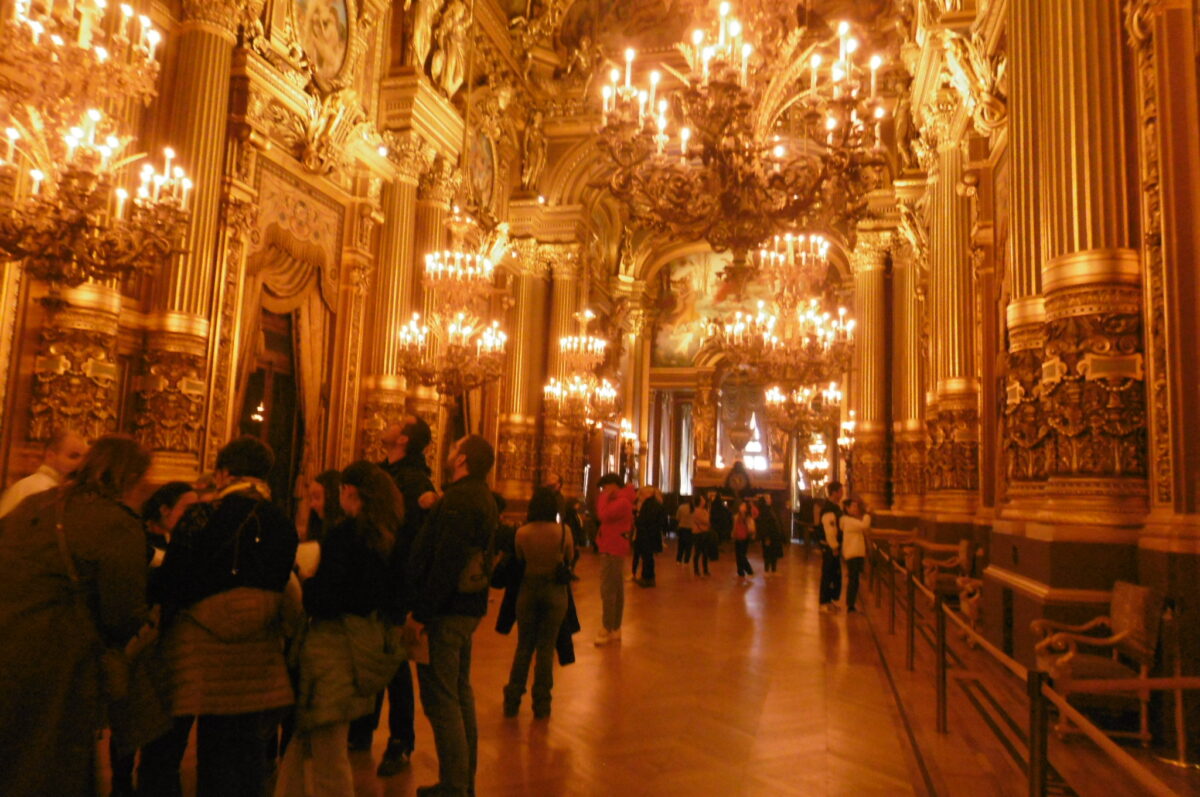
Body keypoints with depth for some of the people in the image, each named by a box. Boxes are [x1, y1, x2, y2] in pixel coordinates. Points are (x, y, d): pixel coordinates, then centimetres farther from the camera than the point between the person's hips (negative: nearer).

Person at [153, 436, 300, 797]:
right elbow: (279, 584, 5)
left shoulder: (202, 515, -12)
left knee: (215, 748, 10)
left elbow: (169, 581, -10)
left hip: (204, 646, -3)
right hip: (258, 655, 3)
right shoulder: (282, 524, -2)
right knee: (248, 748, 15)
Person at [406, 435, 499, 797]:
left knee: (440, 699, -2)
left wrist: (421, 613, -20)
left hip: (446, 612, -10)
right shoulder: (485, 499, 12)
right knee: (460, 692, 19)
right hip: (470, 608, 10)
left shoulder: (457, 499, -18)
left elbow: (445, 563, -24)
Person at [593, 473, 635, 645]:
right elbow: (602, 515, 17)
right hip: (613, 549, 11)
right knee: (616, 590, 13)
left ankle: (608, 630, -5)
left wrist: (604, 496, -16)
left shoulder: (622, 502, -16)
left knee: (608, 591, -8)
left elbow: (603, 515, -26)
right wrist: (604, 497, 6)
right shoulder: (620, 500, 17)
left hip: (613, 550, -11)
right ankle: (615, 628, 19)